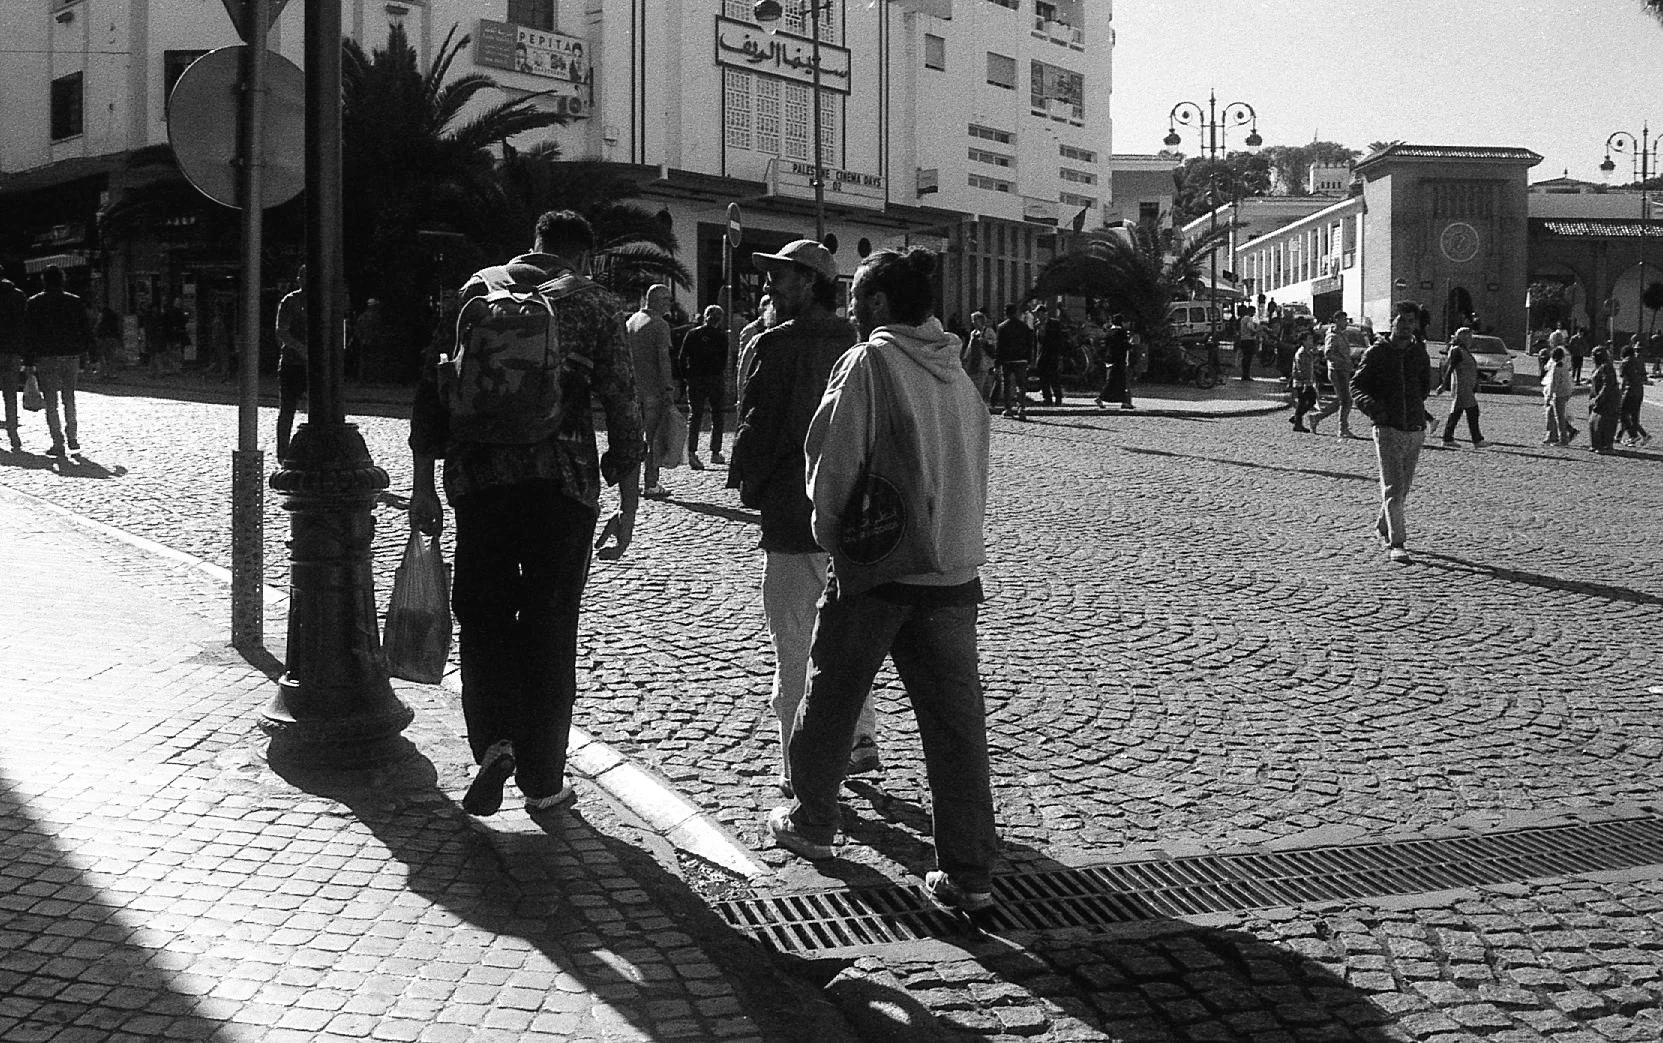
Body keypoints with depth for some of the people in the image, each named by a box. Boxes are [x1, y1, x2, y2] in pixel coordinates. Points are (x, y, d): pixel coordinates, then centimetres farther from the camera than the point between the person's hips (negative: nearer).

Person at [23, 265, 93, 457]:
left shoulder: (34, 303, 0)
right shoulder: (75, 302, 5)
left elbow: (28, 334, -2)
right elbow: (87, 331, 6)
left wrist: (28, 362, 0)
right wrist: (90, 357, 11)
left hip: (45, 358, -2)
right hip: (71, 357, 2)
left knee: (51, 401, 1)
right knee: (69, 399, 14)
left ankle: (58, 443, -3)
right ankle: (73, 439, 13)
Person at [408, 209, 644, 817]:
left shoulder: (479, 289, 10)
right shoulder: (594, 304, 5)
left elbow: (432, 385, 6)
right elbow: (622, 408, 1)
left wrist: (423, 483, 10)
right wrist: (627, 507, 6)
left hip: (479, 477, 1)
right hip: (564, 481, -1)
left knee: (482, 615, 13)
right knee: (550, 628, 8)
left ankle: (495, 739, -8)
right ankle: (541, 780, 14)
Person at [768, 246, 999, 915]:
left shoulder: (869, 362, -10)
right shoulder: (956, 370, 7)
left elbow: (832, 460, -11)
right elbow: (973, 469, 9)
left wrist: (832, 534, 4)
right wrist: (955, 538, 15)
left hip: (875, 565, -4)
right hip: (954, 568, 5)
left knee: (830, 698, 17)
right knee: (957, 719, 4)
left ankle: (811, 823, 33)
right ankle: (969, 874, 5)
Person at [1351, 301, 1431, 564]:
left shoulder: (1419, 353, 8)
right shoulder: (1376, 352, -2)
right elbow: (1356, 385, -3)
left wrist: (1416, 407, 15)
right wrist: (1372, 406, -19)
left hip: (1415, 429, 4)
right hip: (1387, 429, -4)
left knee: (1403, 488, 14)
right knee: (1393, 488, -10)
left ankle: (1383, 525, 36)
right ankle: (1396, 544, -10)